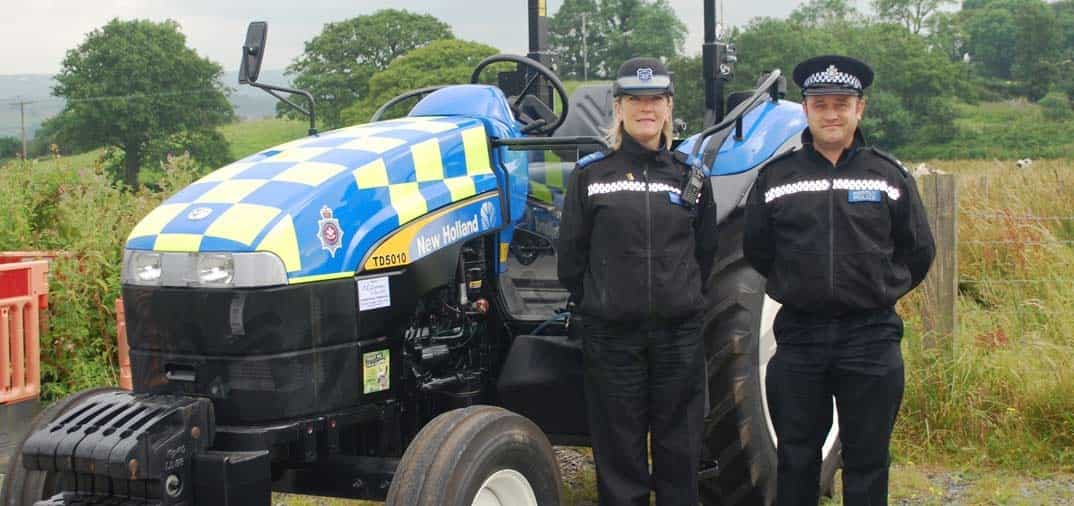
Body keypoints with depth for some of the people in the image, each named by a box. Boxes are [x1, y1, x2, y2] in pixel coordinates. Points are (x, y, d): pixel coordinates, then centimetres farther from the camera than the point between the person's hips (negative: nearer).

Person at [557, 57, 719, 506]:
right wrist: (593, 304, 8)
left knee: (679, 448, 9)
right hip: (611, 333, -2)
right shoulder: (590, 176, 0)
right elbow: (571, 254, 4)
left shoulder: (691, 178, 7)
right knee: (619, 451, 5)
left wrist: (684, 299, 11)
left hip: (678, 330, 2)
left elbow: (704, 253, 14)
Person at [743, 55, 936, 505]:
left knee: (867, 459, 8)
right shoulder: (775, 177, 2)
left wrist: (879, 289, 8)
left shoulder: (889, 175, 2)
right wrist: (798, 286, 10)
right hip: (798, 335, 1)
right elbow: (755, 249, 11)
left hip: (872, 337, -1)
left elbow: (918, 252, 10)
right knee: (796, 456, 11)